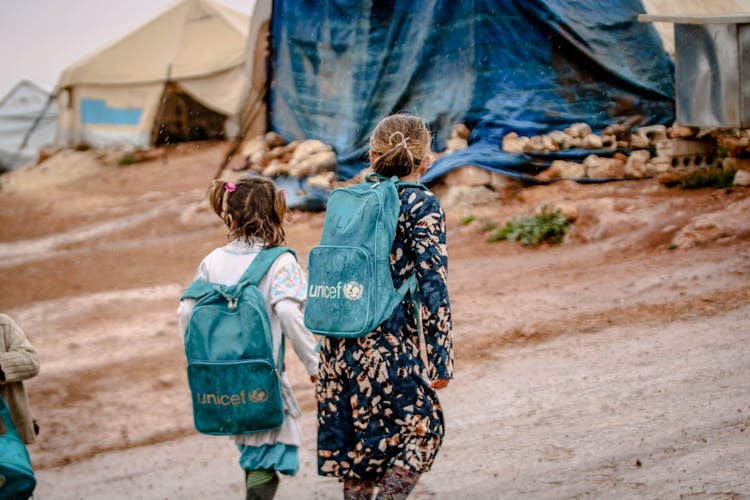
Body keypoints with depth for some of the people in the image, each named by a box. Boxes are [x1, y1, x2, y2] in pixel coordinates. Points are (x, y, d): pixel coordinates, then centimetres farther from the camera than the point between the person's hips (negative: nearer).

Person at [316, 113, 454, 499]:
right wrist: (441, 359, -8)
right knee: (417, 436, 8)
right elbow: (432, 285, -10)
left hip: (339, 345, 6)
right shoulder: (422, 206, -5)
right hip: (391, 342, -5)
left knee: (356, 445, 14)